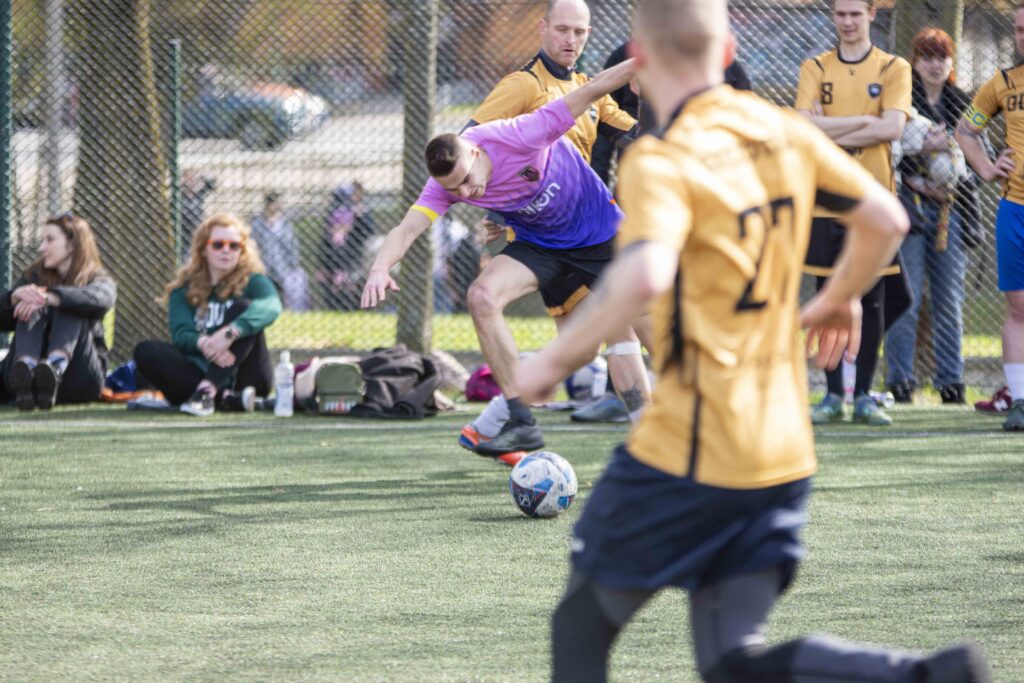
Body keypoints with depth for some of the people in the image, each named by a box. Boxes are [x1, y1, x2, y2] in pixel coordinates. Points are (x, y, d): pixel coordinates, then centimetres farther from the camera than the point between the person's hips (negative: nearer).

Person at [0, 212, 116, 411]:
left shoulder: (99, 281, 8)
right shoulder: (34, 276, 18)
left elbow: (99, 300, -19)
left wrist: (48, 298, -34)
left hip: (79, 381, -2)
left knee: (70, 307, -20)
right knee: (31, 309, -18)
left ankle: (56, 366, -53)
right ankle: (26, 368, -52)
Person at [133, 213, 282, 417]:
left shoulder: (252, 281, 1)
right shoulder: (184, 289, 8)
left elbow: (271, 306, -23)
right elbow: (180, 334, -8)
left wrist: (230, 333, -40)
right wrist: (203, 343, -34)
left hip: (245, 377, -2)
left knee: (244, 307, -21)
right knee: (145, 351, -20)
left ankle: (207, 391, -38)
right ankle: (225, 398, -37)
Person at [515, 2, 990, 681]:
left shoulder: (661, 161, -15)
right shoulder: (785, 133, 6)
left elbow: (645, 276, -32)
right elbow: (887, 220, 10)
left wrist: (555, 360, -21)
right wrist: (840, 299, 29)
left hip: (686, 457, -6)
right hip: (785, 456, 7)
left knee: (580, 626, 12)